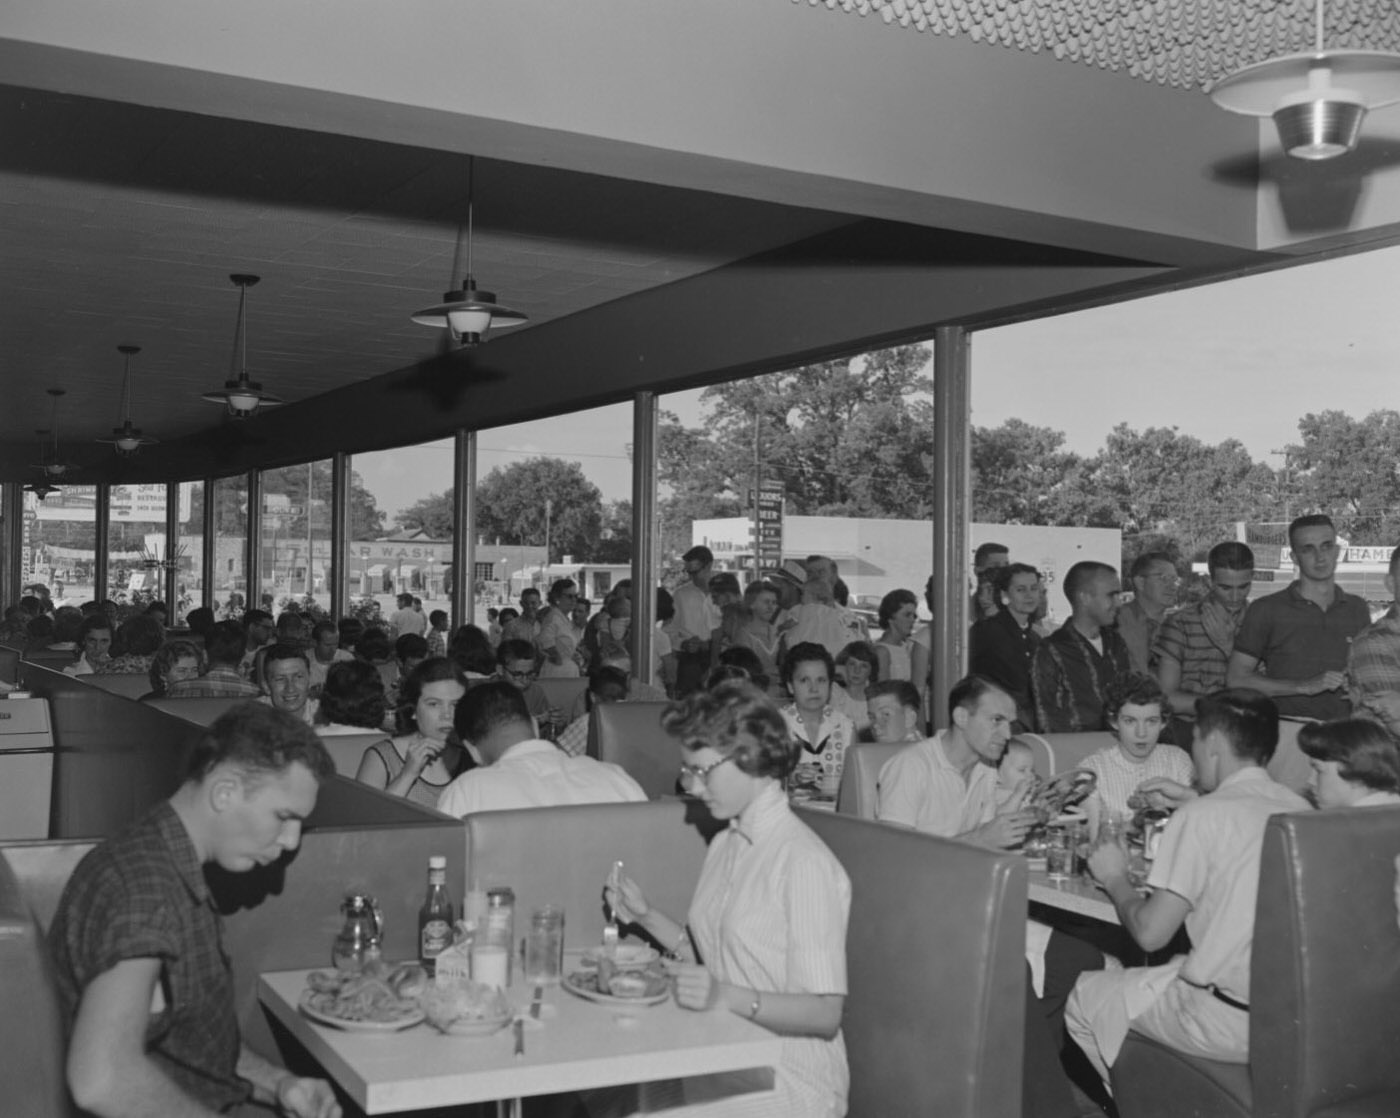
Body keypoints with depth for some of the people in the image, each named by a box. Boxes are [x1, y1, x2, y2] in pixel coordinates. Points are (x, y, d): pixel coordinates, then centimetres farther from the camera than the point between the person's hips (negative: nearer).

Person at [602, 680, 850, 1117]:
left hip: (786, 1080, -7)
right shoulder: (724, 844, 10)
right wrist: (647, 916, 3)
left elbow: (824, 1014, -18)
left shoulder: (805, 863, -17)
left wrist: (729, 997, -30)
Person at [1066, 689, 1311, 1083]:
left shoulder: (1201, 817, -14)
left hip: (1233, 1021, -8)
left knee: (1083, 997, 10)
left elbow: (1150, 933, -13)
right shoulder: (1300, 808, 6)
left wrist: (1115, 878, 5)